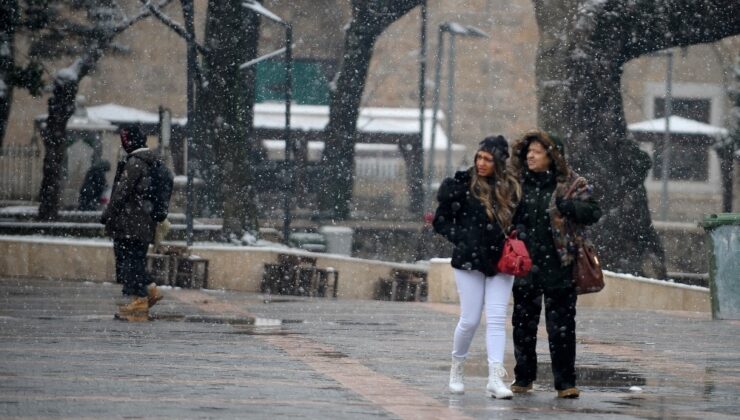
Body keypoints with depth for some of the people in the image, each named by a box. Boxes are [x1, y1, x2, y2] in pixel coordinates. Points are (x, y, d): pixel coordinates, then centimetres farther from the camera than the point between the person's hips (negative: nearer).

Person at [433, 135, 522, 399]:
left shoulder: (510, 188, 7)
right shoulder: (462, 185, -3)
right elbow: (441, 221, 0)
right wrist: (463, 239, -11)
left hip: (500, 261, 3)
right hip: (470, 260, -3)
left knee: (497, 319, -6)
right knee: (470, 320, 0)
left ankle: (495, 378, -11)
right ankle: (456, 369, 24)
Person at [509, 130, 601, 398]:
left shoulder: (571, 185, -1)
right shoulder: (519, 182, 9)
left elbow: (593, 213, -8)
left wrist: (566, 206, -23)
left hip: (558, 265, -3)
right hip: (525, 265, 3)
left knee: (561, 326, -2)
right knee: (524, 324, 9)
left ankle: (565, 383, 2)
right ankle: (523, 377, 20)